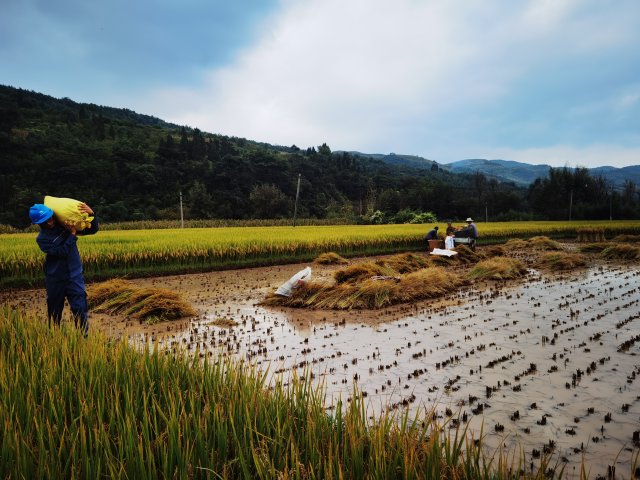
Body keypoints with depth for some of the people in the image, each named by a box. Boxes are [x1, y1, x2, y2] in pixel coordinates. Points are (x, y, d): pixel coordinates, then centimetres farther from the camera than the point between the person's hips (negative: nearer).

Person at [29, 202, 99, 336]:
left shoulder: (67, 224, -3)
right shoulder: (42, 239, -10)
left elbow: (93, 229, -1)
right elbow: (62, 252, -21)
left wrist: (91, 213, -19)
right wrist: (72, 234, -20)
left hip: (74, 276, 0)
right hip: (55, 279, 0)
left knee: (80, 308, -7)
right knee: (54, 311, 15)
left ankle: (83, 335, 3)